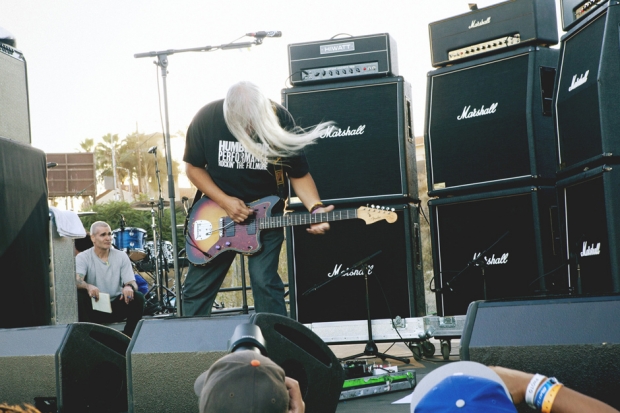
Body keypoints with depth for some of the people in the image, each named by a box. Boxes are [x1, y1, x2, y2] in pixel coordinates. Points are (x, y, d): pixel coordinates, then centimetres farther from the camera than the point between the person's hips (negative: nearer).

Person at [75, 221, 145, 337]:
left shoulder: (121, 257, 2)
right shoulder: (83, 257, -6)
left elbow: (131, 282, -6)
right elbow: (76, 280, -23)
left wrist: (129, 287, -32)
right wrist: (88, 286, -47)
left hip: (116, 307, 2)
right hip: (93, 308, -2)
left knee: (138, 298, -24)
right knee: (79, 296, -31)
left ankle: (128, 336, -9)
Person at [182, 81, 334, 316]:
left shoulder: (280, 121, -18)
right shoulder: (206, 119, -17)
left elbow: (299, 174, -9)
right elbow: (193, 167, -5)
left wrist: (315, 208, -26)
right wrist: (224, 201, -17)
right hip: (217, 210, 1)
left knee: (265, 282, -13)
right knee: (198, 286, 6)